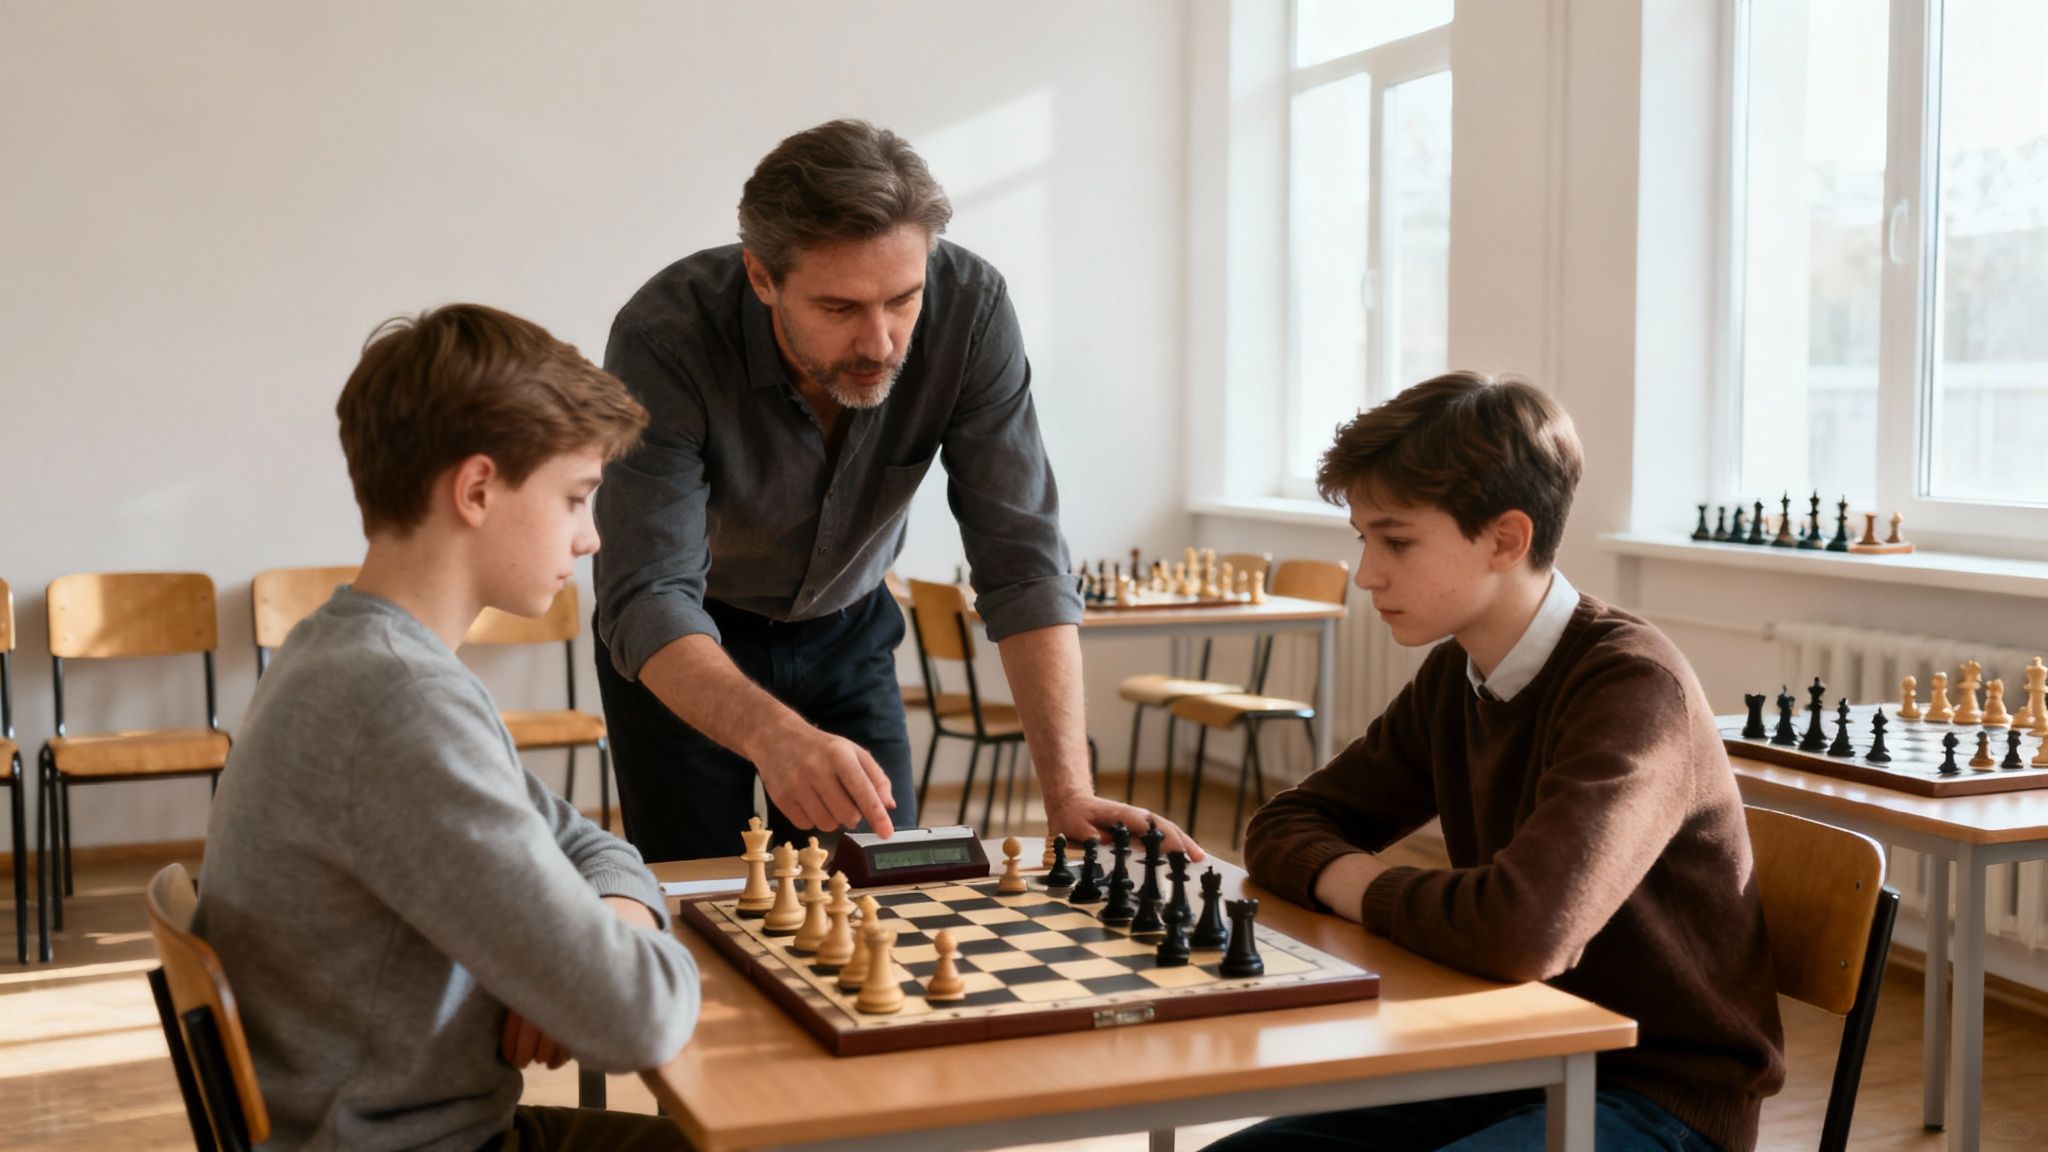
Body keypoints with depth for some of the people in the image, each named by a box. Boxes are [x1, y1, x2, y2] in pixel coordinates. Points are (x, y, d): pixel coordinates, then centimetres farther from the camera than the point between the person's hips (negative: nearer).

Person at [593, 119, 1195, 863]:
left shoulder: (970, 309, -26)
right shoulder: (664, 338, -32)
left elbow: (1021, 561, -25)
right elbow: (647, 600, -37)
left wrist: (1068, 793, -35)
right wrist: (773, 736, -57)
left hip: (848, 632, 2)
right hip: (683, 648, -2)